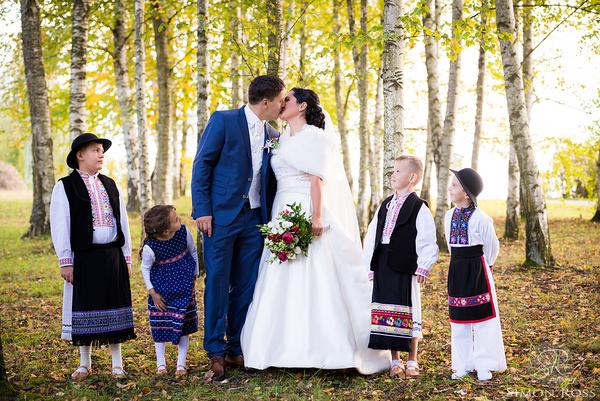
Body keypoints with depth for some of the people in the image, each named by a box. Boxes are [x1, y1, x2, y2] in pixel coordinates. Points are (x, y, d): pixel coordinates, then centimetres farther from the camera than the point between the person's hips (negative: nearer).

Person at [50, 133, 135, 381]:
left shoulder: (110, 185, 14)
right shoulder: (65, 187, -2)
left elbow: (122, 221, 15)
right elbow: (59, 226, -5)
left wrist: (126, 257, 11)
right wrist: (65, 262, -10)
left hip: (112, 256, 4)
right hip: (83, 258, -4)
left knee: (113, 306, 6)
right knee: (85, 306, 3)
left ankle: (117, 363, 15)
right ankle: (85, 363, 17)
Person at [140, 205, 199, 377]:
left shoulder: (183, 232, -16)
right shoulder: (150, 248, -25)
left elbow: (193, 252, 3)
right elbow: (145, 268, -6)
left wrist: (194, 277, 7)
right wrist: (152, 293, -7)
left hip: (184, 287, 2)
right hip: (161, 289, -2)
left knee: (183, 324, 4)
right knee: (160, 325, 6)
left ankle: (181, 363, 14)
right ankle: (160, 363, 20)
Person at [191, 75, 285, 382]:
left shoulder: (274, 136, 11)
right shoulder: (223, 121, -5)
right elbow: (201, 165, -6)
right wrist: (202, 211, -12)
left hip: (254, 219, 5)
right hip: (220, 215, -5)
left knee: (246, 286, 7)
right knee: (217, 284, -1)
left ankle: (237, 349, 18)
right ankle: (216, 354, 7)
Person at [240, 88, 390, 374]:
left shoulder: (314, 137, -5)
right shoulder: (284, 139, 18)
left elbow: (317, 179, -13)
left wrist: (317, 217, -20)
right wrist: (275, 219, 13)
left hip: (307, 214, -8)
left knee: (314, 280, -7)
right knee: (283, 281, 5)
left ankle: (320, 348, -3)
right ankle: (291, 348, 10)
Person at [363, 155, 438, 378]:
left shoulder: (418, 207, -5)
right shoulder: (385, 205, 14)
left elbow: (428, 241, -9)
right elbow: (372, 235, 15)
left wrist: (423, 267, -15)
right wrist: (369, 265, 10)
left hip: (406, 268, -6)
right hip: (382, 266, 6)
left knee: (408, 313, 2)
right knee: (386, 313, 7)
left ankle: (412, 361, 15)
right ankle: (395, 361, 18)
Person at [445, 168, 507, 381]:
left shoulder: (480, 218, -15)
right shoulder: (449, 216, 4)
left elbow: (492, 246, -3)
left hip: (477, 269, -6)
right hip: (457, 270, 6)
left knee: (481, 318, 2)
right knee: (458, 319, 9)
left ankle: (483, 366, 10)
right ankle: (463, 365, 17)